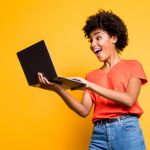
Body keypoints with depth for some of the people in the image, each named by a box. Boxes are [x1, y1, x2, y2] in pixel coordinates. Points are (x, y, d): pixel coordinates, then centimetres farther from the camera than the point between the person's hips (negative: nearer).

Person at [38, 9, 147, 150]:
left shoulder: (132, 65, 7)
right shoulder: (91, 75, 17)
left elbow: (129, 100, -9)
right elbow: (84, 111, 4)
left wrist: (91, 86, -14)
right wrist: (59, 90, -10)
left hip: (126, 131, -3)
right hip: (99, 134, 3)